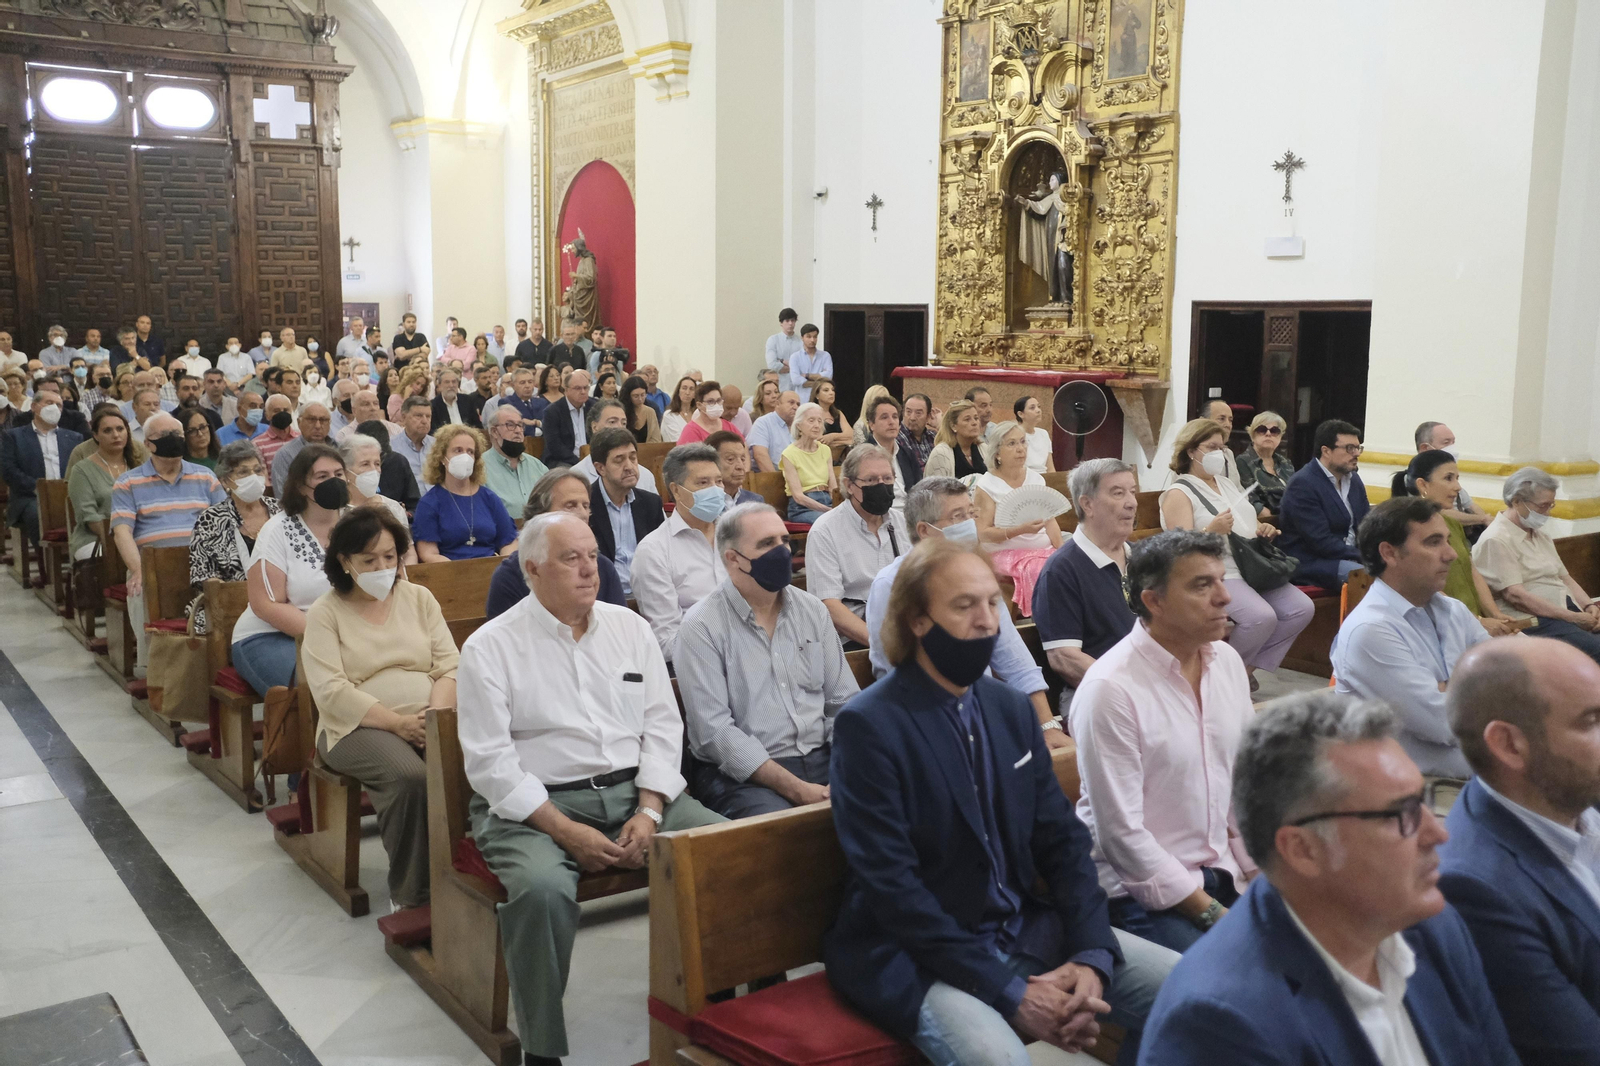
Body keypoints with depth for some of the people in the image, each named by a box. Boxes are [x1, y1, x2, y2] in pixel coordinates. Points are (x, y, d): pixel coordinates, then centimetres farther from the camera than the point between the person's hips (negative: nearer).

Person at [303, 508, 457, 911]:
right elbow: (331, 691, -9)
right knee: (409, 778, -35)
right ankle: (410, 897, -20)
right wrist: (398, 723, -19)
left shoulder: (419, 598, 14)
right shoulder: (324, 614, 3)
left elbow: (450, 666, 7)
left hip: (431, 721, 3)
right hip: (360, 727, -3)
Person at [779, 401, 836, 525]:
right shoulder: (789, 454, -1)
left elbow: (833, 488, 9)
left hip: (828, 502, 5)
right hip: (802, 508, -5)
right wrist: (829, 510, -21)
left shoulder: (825, 451, 17)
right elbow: (798, 496, -9)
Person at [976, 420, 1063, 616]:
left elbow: (1051, 521, 10)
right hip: (1007, 552, -5)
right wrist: (1020, 530, -22)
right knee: (1045, 571, -33)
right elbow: (983, 533, -9)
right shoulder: (986, 486, -4)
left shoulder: (1037, 479, 12)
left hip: (1045, 549, 5)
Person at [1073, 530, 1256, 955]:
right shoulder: (1110, 689, -19)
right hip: (1141, 889, -7)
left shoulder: (1227, 660, 4)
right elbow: (1121, 833, -18)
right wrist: (1211, 913, -14)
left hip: (1222, 871, 7)